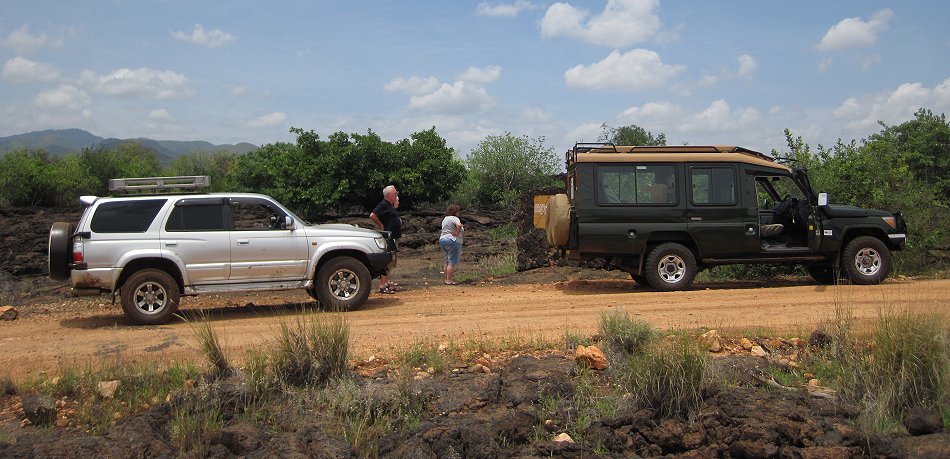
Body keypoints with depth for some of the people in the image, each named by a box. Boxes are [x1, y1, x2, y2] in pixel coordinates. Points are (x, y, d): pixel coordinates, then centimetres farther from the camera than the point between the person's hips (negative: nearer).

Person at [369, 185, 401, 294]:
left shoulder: (391, 206, 17)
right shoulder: (383, 205, -13)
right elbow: (372, 215, -25)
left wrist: (396, 206, 16)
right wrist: (381, 227, -18)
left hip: (393, 237, 11)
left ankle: (387, 282, 23)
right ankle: (383, 286, -10)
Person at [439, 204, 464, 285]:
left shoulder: (445, 219, 15)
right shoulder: (454, 218, -13)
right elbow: (459, 225, -33)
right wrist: (457, 234, -21)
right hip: (452, 241, -9)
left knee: (447, 261, 15)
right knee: (452, 262, -6)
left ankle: (447, 279, 19)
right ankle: (449, 280, -7)